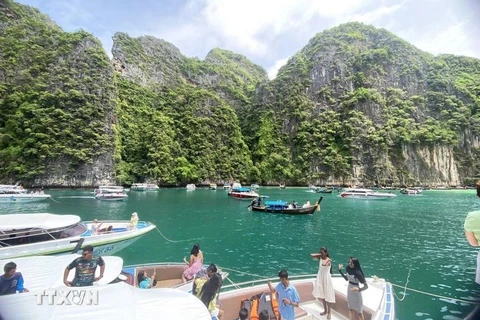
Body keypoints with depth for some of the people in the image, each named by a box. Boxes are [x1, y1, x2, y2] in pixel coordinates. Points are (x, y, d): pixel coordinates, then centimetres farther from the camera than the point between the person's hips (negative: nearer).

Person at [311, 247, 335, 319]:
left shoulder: (328, 260, -17)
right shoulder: (320, 258, 0)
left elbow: (323, 264, -37)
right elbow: (312, 255, -10)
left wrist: (326, 258, -22)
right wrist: (319, 254, -7)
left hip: (326, 278, -6)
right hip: (320, 277, 6)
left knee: (328, 295, 4)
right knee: (322, 295, 15)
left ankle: (329, 312, 19)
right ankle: (325, 310, 31)